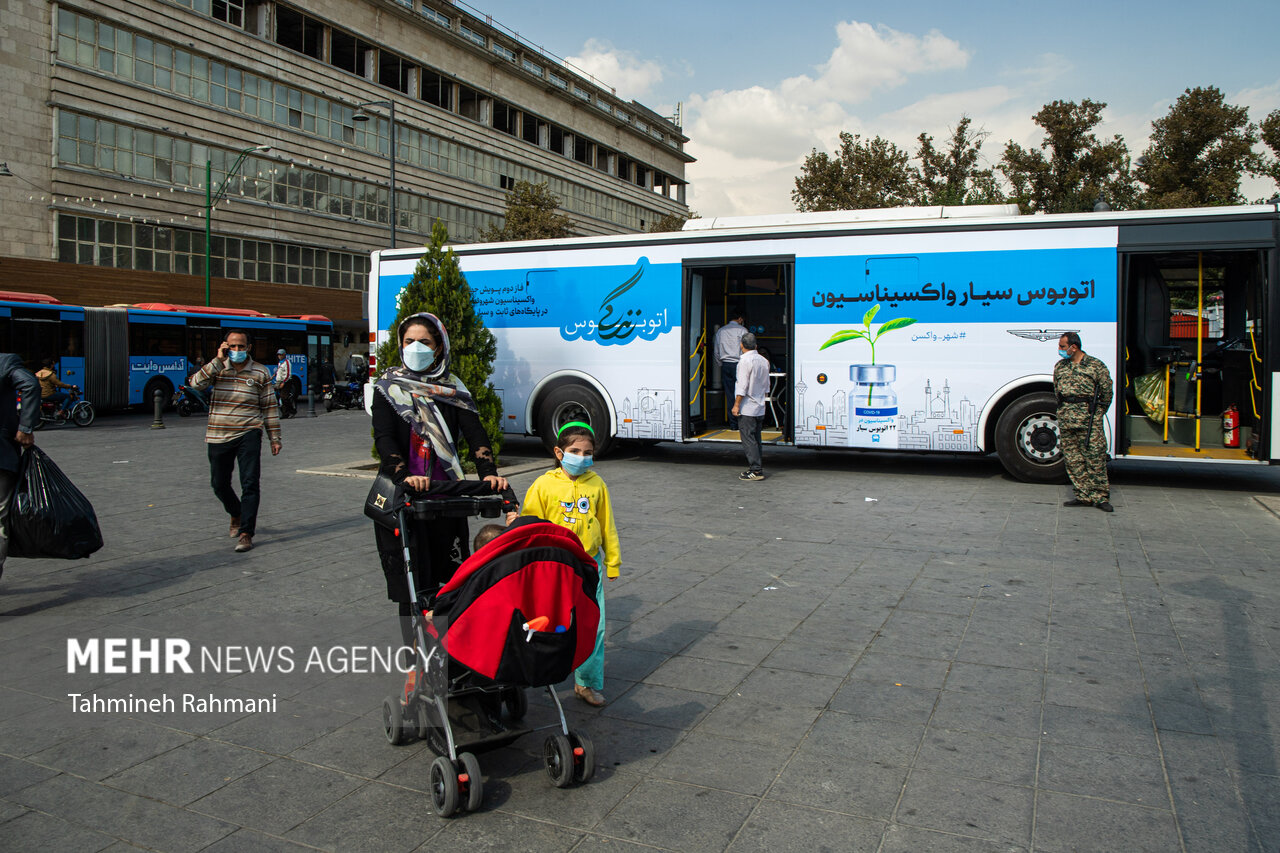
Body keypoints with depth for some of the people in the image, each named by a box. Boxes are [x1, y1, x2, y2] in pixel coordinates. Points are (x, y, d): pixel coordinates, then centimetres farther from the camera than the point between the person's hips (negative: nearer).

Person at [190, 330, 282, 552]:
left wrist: (275, 438, 5)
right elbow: (197, 383, -13)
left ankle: (246, 533, -9)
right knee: (219, 484, 13)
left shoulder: (260, 373, 3)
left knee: (249, 484, -12)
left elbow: (270, 407, 6)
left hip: (248, 435, -2)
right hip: (218, 437, 3)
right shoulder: (216, 368, 6)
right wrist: (218, 361, -15)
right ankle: (236, 515, 41)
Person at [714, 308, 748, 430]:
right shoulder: (742, 330, -3)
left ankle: (733, 424, 7)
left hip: (725, 365, 5)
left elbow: (716, 353, 15)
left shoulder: (720, 331, 13)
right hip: (738, 365, -5)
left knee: (729, 395, 5)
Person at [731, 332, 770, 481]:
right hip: (760, 408, 8)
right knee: (756, 438, 15)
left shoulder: (745, 360, -14)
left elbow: (743, 386, -18)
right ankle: (758, 467, 18)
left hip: (747, 408, -8)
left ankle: (756, 470, -9)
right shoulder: (764, 360, 12)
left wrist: (736, 404, -14)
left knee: (748, 439, -6)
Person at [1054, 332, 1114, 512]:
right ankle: (1083, 496, 12)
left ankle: (1100, 497, 2)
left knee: (1095, 457, -5)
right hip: (1066, 417, 5)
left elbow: (1106, 391, 5)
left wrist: (1098, 412, 8)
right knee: (1073, 459, 4)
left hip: (1089, 417, -5)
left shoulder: (1095, 366, 0)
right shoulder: (1059, 366, 13)